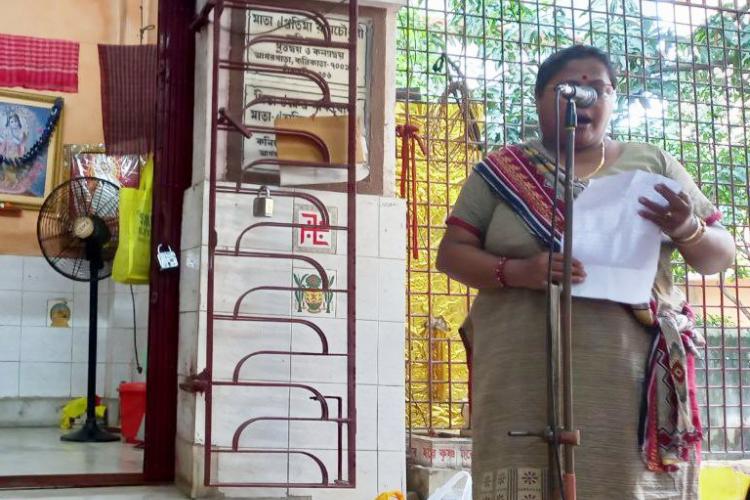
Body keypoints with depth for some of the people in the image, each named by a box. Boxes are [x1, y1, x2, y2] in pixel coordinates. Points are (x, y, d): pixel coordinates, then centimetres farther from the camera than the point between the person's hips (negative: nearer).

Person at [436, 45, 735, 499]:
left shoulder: (653, 165, 13)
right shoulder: (500, 172, 10)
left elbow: (722, 257, 13)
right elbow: (451, 253, 6)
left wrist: (687, 231, -10)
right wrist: (515, 271, -14)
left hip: (634, 378, 1)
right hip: (526, 382, -1)